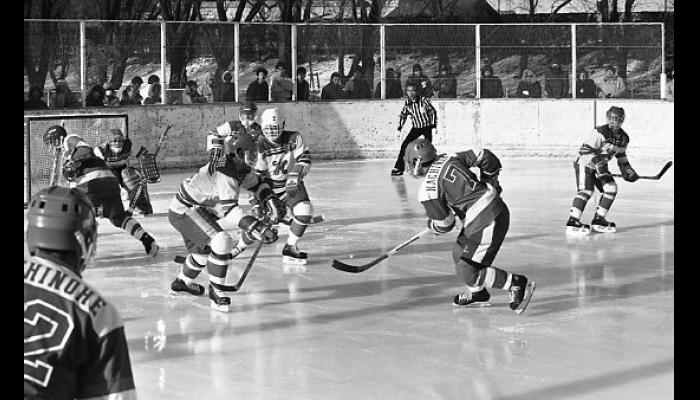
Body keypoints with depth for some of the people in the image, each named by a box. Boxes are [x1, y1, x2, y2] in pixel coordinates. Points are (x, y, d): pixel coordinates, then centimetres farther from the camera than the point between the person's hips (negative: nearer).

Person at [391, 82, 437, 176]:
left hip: (427, 127, -3)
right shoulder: (407, 103, -5)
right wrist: (399, 128, 3)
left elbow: (432, 112, -7)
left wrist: (434, 126, -9)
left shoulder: (424, 100, -15)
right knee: (404, 145, -7)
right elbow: (402, 116, 8)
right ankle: (398, 168, -3)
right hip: (416, 128, 3)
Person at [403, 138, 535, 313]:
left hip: (486, 223, -9)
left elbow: (444, 225, -4)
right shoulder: (450, 159, 8)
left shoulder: (427, 190, -11)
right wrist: (489, 182, 25)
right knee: (459, 253, 23)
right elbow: (484, 156, 10)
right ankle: (477, 293, 41)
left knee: (466, 271, -2)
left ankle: (517, 284, 0)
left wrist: (431, 225, 20)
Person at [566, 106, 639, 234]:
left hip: (600, 166, 8)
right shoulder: (600, 132, -24)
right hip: (585, 164, -8)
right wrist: (597, 162, -31)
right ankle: (572, 221, -25)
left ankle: (598, 220, 9)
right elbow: (585, 150, -24)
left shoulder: (624, 138, 0)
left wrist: (627, 171, 6)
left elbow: (621, 156, 15)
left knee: (611, 189, -2)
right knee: (586, 190, -21)